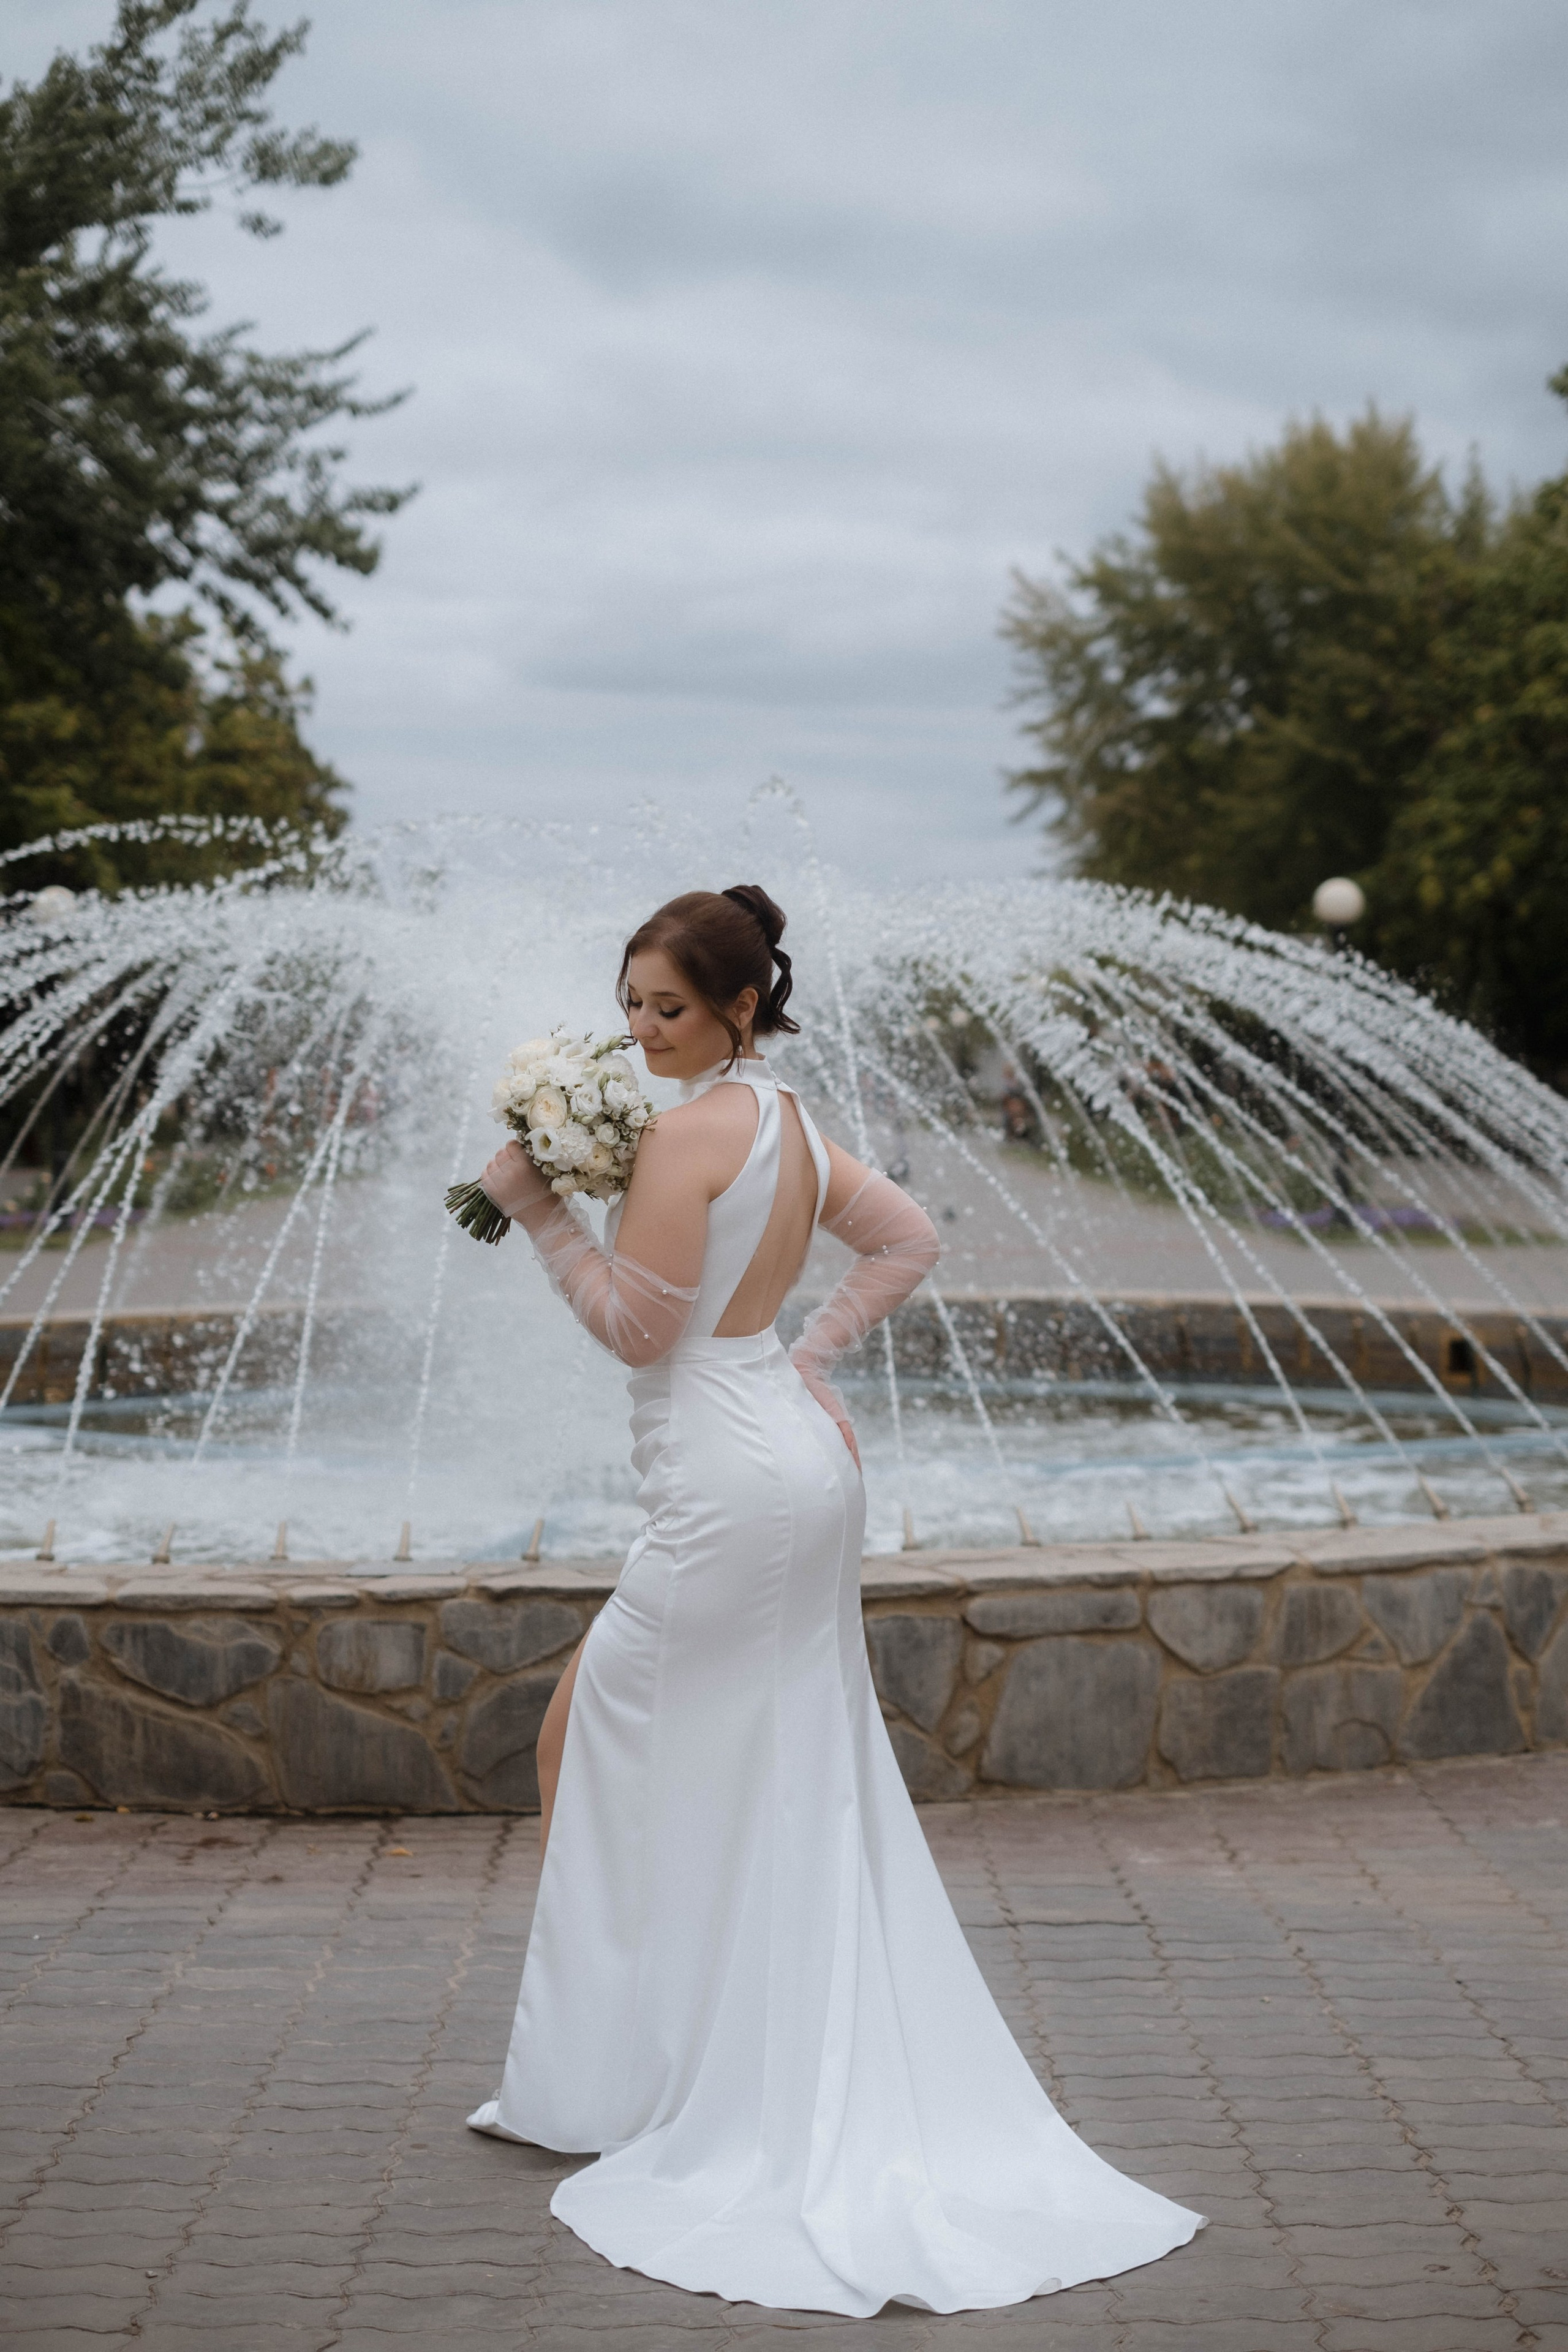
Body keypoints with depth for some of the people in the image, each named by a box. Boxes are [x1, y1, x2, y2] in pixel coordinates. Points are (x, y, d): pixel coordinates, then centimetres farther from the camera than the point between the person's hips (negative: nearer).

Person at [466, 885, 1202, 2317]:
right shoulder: (792, 1123, 12)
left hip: (731, 1487, -9)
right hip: (804, 1463, 9)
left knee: (589, 1744, 4)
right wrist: (814, 1358, 13)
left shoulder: (690, 1129, -15)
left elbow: (639, 1326, -15)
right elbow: (910, 1242, 19)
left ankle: (603, 2080, 11)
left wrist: (533, 1203, -8)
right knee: (802, 1793, 16)